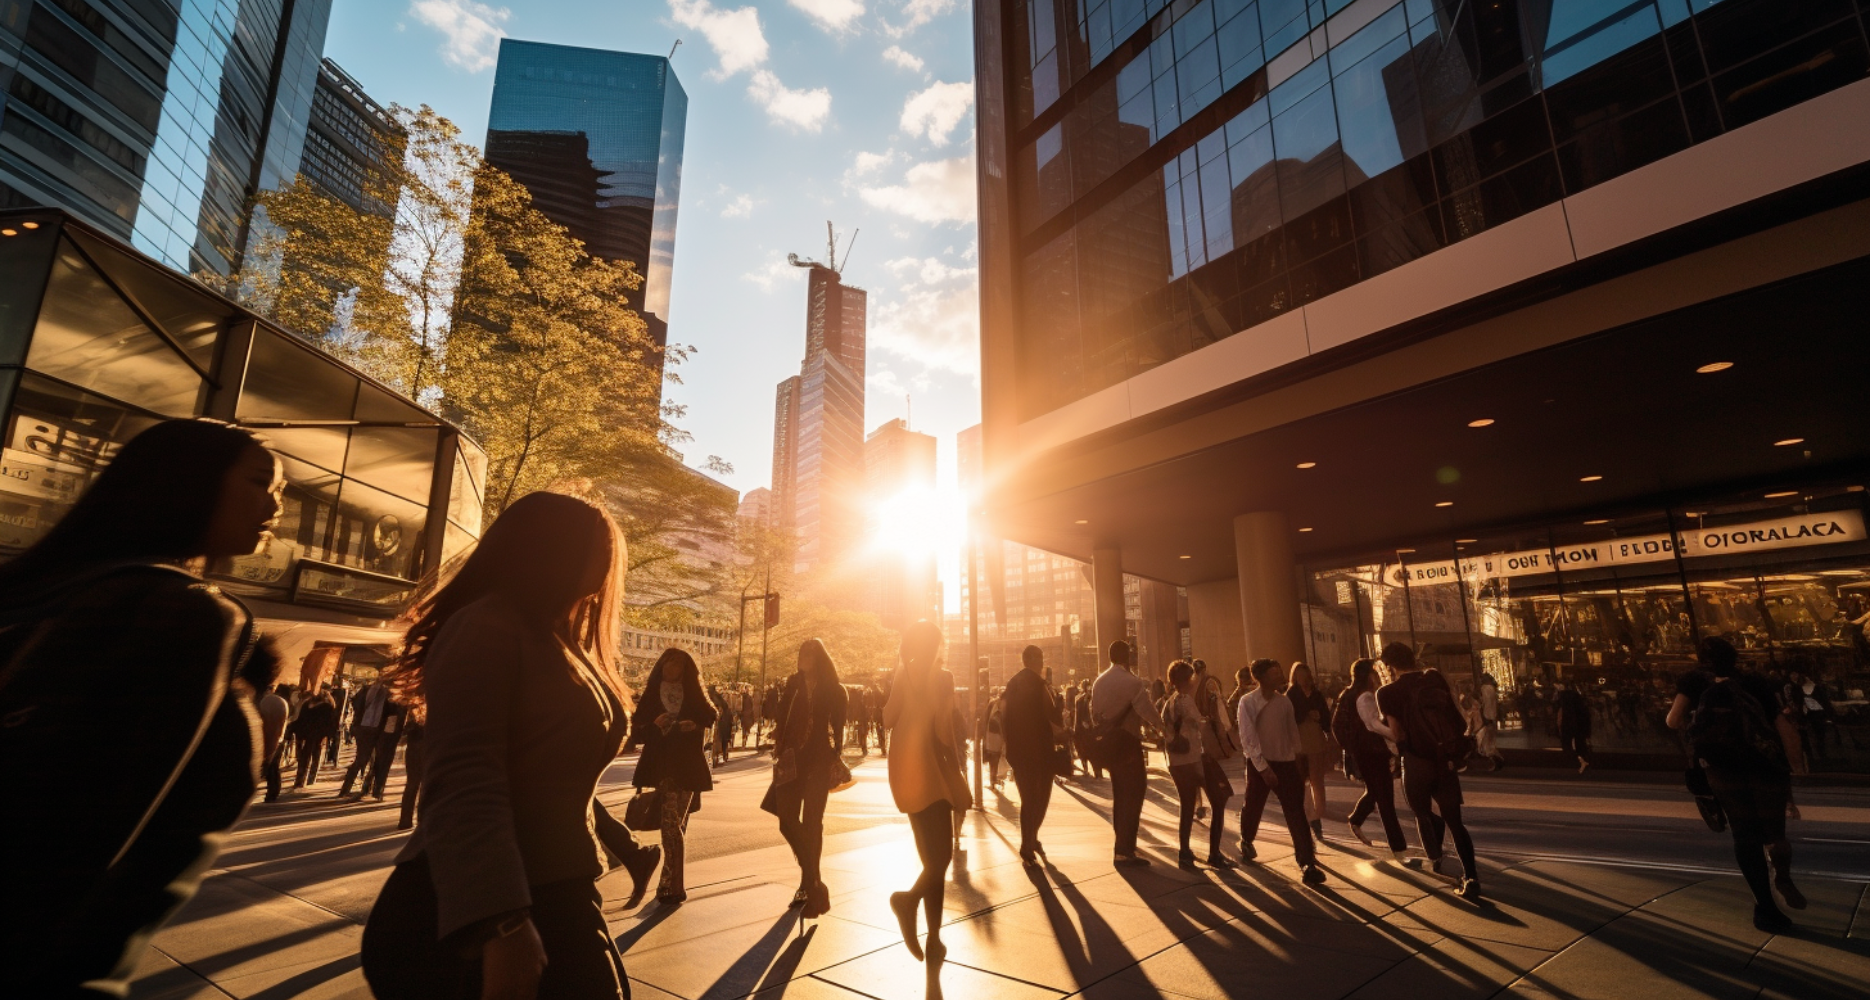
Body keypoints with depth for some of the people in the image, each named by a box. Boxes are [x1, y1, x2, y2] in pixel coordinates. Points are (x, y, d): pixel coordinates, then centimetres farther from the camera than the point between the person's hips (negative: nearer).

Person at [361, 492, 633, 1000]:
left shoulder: (559, 643, 13)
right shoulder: (486, 626, -14)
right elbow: (462, 786, -25)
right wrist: (500, 929, -32)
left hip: (557, 902, 8)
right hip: (470, 922, -8)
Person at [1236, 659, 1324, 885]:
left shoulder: (1284, 701, 0)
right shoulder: (1247, 702, -13)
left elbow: (1292, 731, 9)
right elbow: (1248, 738, -16)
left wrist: (1298, 759, 10)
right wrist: (1263, 767, -19)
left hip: (1285, 762, 3)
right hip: (1258, 764, -2)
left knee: (1296, 813, -5)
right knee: (1253, 807, 14)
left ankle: (1307, 864, -2)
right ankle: (1246, 842, 42)